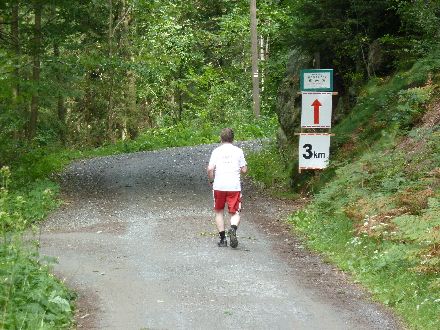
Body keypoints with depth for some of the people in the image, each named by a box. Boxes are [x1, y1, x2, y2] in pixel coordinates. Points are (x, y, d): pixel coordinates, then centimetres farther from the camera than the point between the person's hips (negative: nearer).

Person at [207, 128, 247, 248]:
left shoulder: (216, 151, 2)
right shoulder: (238, 151, 4)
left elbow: (210, 168, -7)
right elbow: (244, 170, 5)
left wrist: (212, 180, 9)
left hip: (219, 186, 0)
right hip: (234, 186, 0)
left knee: (219, 212, 16)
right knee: (235, 213, 4)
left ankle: (222, 239, 12)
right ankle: (233, 229, -26)